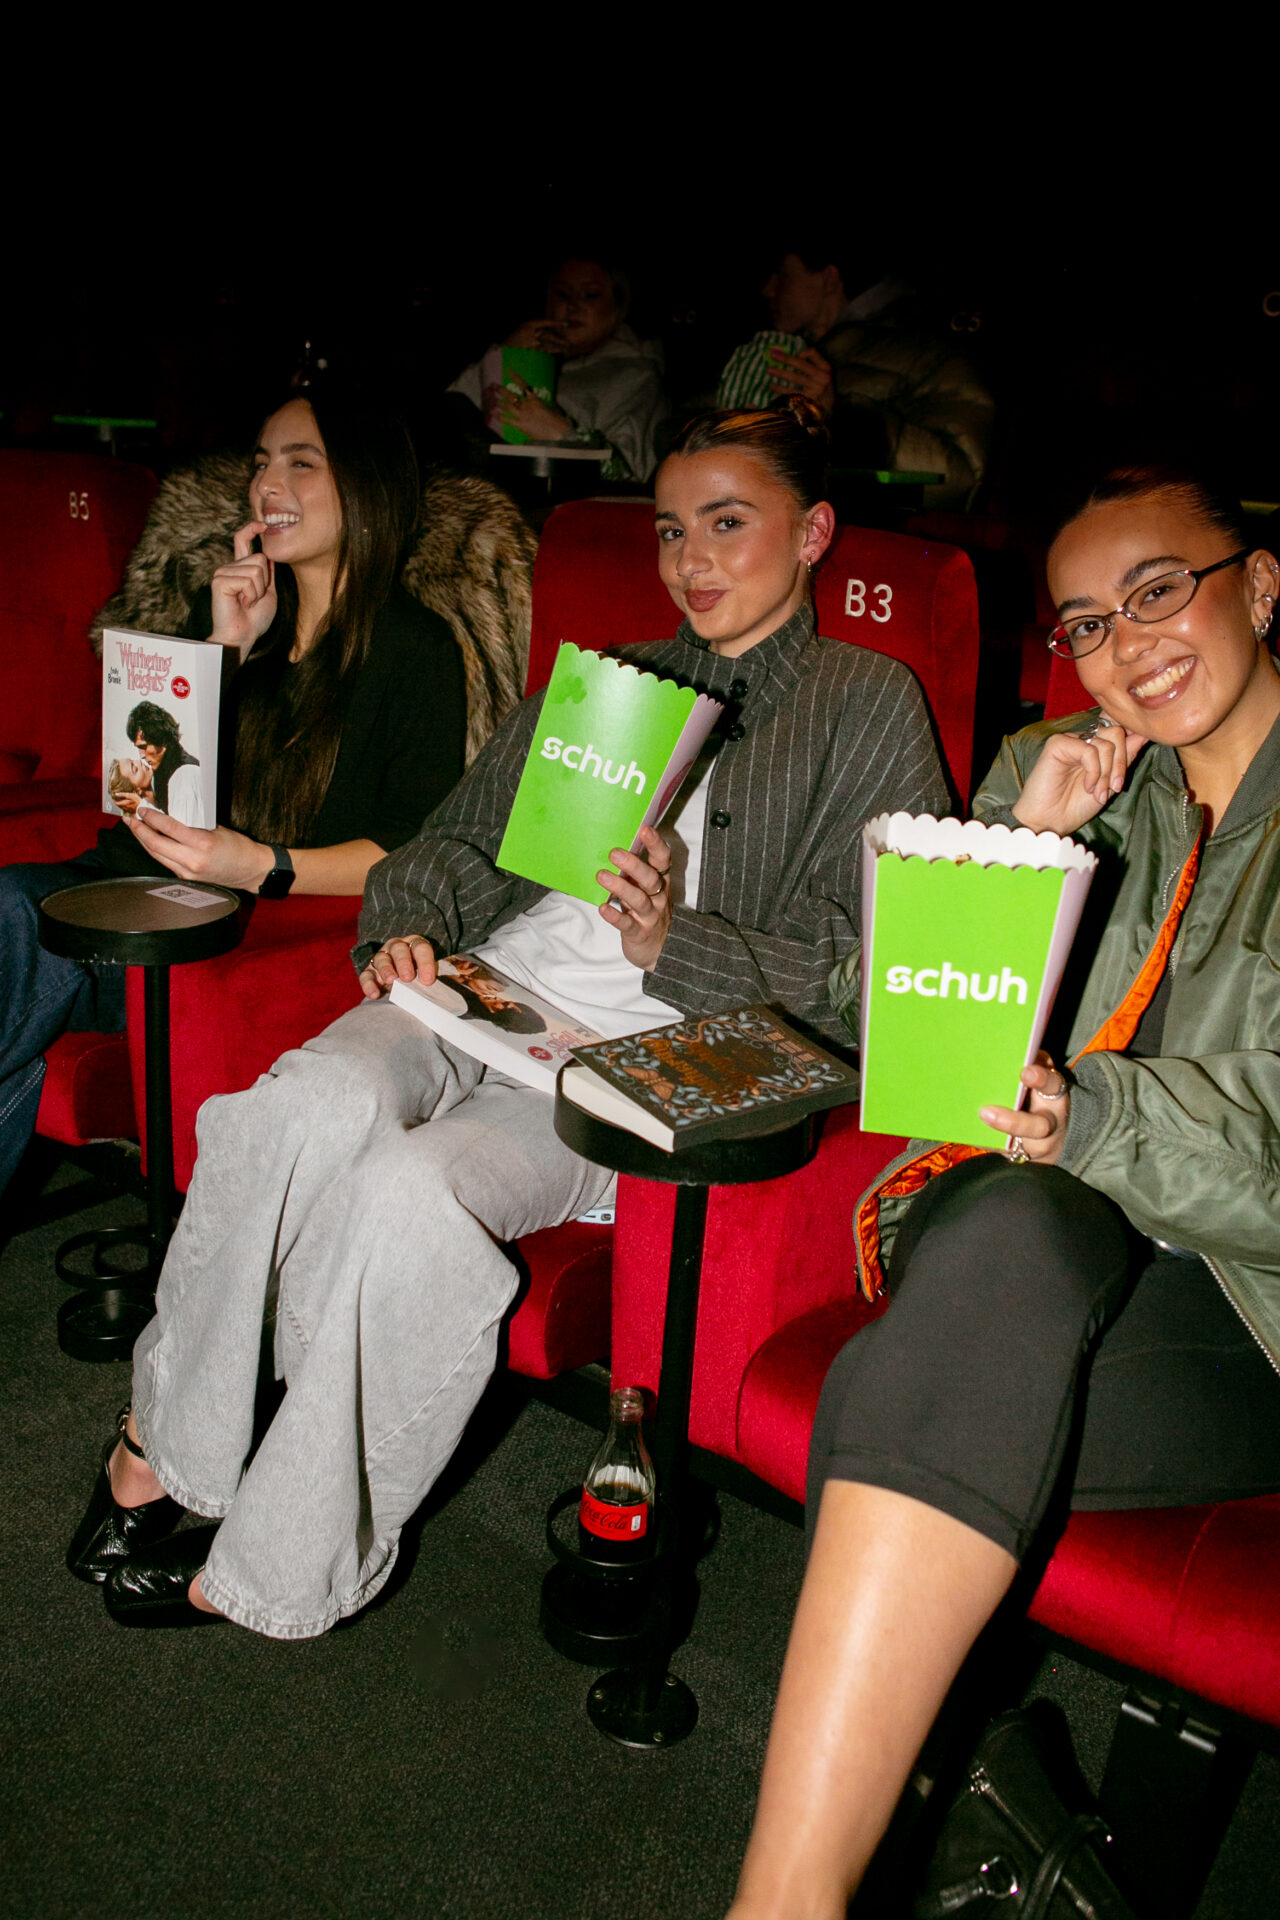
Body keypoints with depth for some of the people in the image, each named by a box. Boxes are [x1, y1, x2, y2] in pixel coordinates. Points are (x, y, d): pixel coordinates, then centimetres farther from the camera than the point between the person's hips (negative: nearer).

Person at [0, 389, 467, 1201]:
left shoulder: (416, 648, 0)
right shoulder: (228, 607, 18)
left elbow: (419, 850, -8)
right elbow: (157, 783, 11)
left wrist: (263, 867, -21)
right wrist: (224, 647, -1)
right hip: (141, 879, 5)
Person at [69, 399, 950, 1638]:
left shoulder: (869, 708, 10)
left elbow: (854, 968, -1)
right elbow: (456, 842, 22)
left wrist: (670, 943, -17)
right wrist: (408, 927, 0)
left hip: (645, 1056, -4)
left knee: (413, 1192, -31)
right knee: (307, 1105, -28)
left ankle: (271, 1571, -12)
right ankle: (166, 1445, -9)